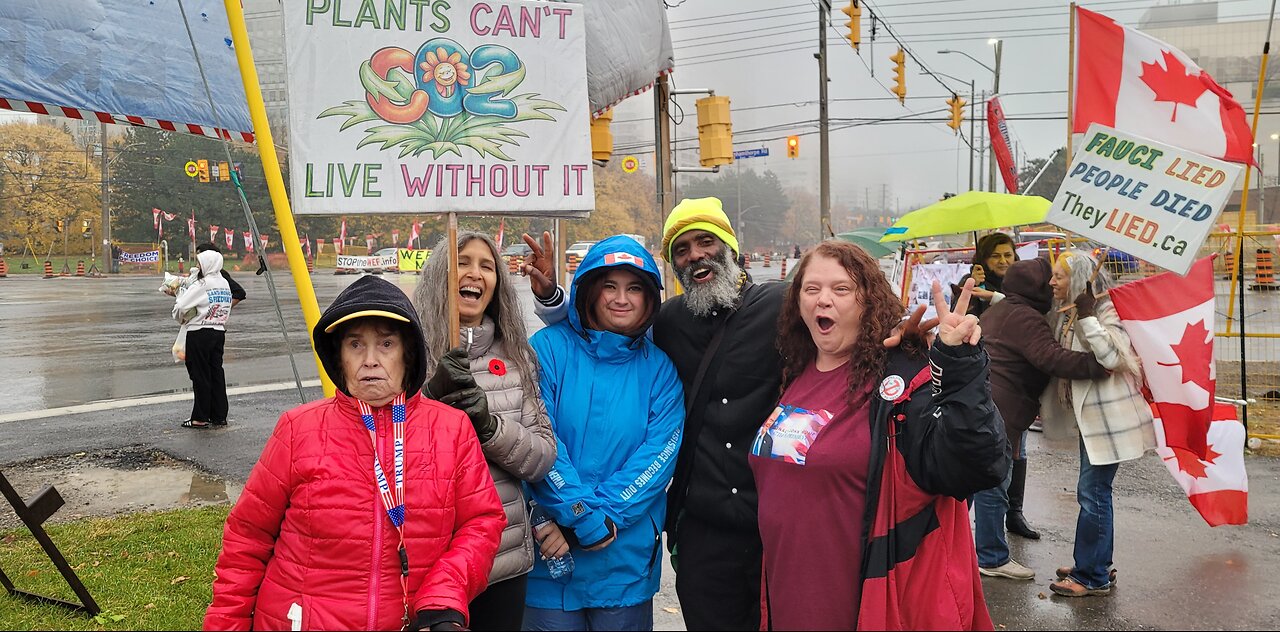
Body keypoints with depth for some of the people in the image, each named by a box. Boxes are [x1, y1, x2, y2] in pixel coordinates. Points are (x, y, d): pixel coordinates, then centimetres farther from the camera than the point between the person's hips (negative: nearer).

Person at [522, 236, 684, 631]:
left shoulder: (658, 368, 2)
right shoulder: (550, 347, -5)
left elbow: (659, 456, -7)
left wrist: (602, 514, -17)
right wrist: (588, 521, -17)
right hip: (550, 557, -2)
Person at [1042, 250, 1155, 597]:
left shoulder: (1108, 310, -16)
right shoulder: (1064, 314, 8)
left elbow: (1112, 357, -28)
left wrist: (1087, 317, -29)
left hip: (1107, 416, -9)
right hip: (1089, 414, 9)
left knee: (1093, 494, -5)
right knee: (1093, 492, 17)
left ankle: (1093, 577, 6)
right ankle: (1097, 566, 29)